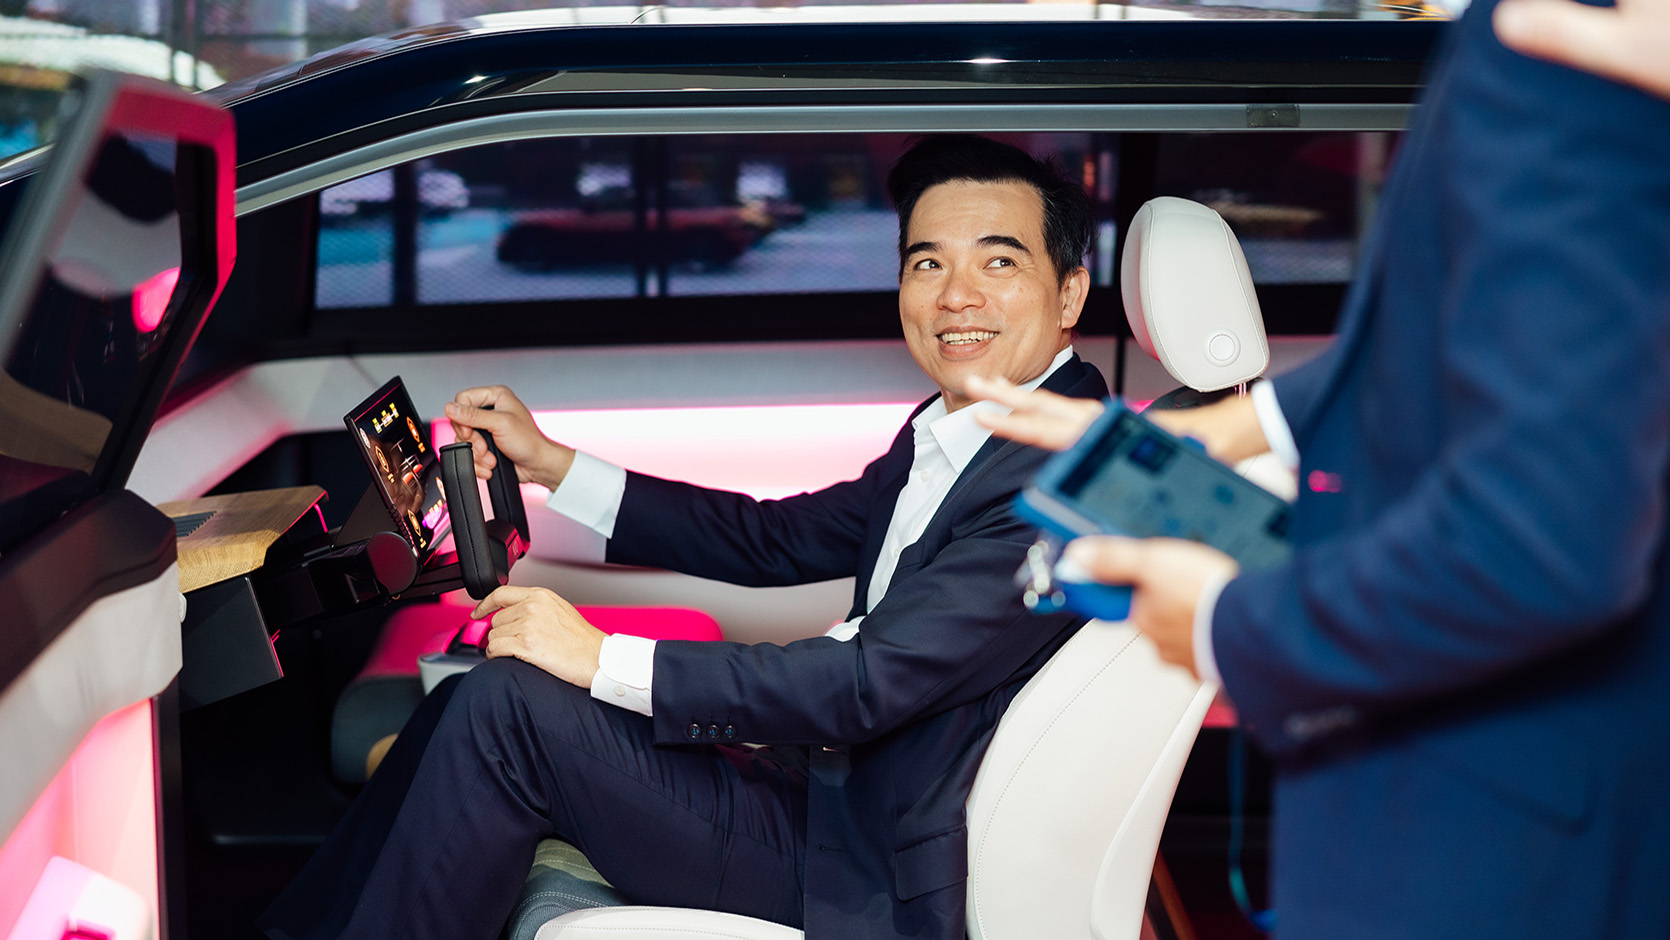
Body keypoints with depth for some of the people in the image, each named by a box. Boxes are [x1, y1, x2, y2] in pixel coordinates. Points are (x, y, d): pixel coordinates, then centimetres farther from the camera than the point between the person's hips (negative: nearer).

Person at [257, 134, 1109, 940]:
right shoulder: (947, 436, 10)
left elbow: (870, 681, -25)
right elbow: (777, 540, 17)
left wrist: (604, 659, -20)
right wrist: (551, 464, 14)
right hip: (829, 788, 9)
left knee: (510, 706, -15)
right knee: (468, 704, 6)